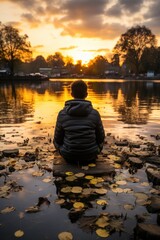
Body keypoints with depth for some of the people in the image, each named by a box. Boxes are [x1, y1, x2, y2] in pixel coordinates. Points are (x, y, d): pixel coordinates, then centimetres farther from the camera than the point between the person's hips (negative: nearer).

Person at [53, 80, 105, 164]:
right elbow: (100, 137, -2)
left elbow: (57, 139, -3)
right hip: (90, 155, 0)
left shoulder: (62, 114, -14)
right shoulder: (95, 113, -14)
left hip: (68, 156, 1)